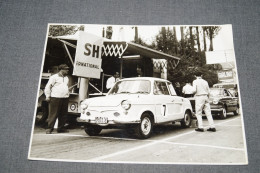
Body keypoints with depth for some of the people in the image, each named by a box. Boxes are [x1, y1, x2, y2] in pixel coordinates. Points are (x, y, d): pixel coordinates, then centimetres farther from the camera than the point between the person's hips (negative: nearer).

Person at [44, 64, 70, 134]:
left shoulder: (66, 78, 19)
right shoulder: (54, 77, -2)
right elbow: (48, 87, -3)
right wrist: (48, 96, -7)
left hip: (65, 98, 7)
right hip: (55, 98, -7)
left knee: (63, 114, 8)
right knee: (53, 114, -5)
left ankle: (61, 128, 17)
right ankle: (49, 128, 2)